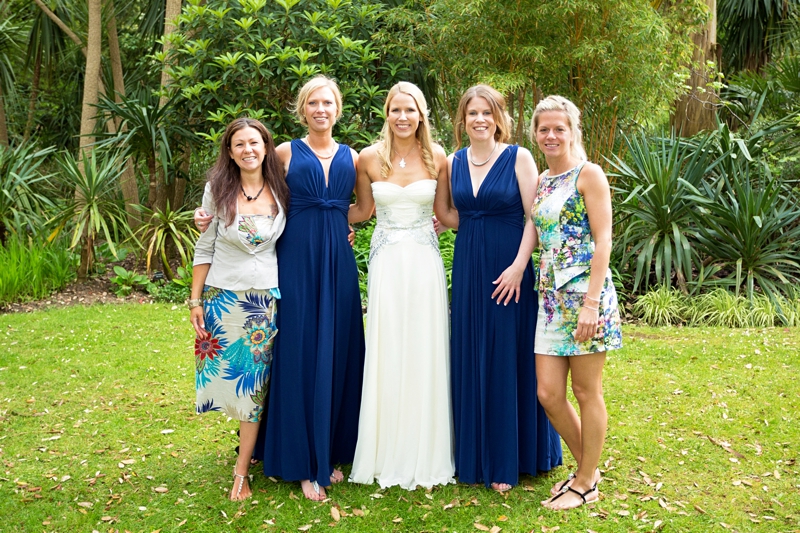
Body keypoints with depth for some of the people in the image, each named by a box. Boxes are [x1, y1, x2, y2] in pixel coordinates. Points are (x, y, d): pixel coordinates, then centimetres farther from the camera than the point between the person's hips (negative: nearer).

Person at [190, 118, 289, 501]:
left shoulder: (281, 191, 2)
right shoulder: (217, 190, -2)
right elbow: (204, 249, 0)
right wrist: (195, 301, -2)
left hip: (267, 297, 0)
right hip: (223, 296, 0)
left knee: (254, 382, 2)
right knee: (230, 375, 7)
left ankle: (242, 471, 12)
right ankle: (252, 440, 35)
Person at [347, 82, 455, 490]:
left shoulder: (437, 157, 3)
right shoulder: (369, 158, 1)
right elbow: (362, 210, 12)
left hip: (425, 261, 0)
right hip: (387, 261, 0)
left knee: (425, 353, 3)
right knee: (387, 355, 2)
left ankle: (425, 455, 18)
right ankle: (388, 455, 16)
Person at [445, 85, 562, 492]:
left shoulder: (518, 158, -4)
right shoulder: (454, 162, 9)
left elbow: (534, 217, -9)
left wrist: (518, 267, -17)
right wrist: (434, 219, -5)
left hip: (508, 271, -4)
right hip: (468, 269, 5)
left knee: (507, 361, 1)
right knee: (470, 361, 9)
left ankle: (506, 461, 14)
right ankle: (473, 454, 22)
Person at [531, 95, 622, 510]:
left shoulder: (588, 174, -6)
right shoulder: (541, 181, 15)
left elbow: (603, 241, -12)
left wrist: (591, 302, -19)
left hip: (584, 292, -7)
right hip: (551, 296, 7)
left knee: (586, 392, 4)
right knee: (548, 393, 6)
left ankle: (587, 484, 19)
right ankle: (587, 469, 27)